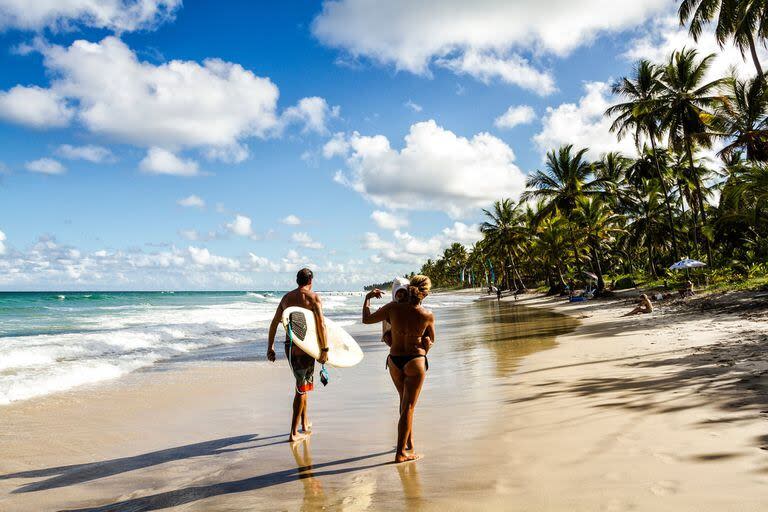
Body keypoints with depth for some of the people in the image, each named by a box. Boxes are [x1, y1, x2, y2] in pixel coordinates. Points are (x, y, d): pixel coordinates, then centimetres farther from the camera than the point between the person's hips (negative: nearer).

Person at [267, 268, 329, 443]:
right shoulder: (313, 297, -6)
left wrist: (270, 347, 17)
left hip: (289, 345, 6)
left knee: (302, 384, 21)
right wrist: (325, 349, -15)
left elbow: (274, 323, 12)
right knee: (302, 388, 2)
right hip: (305, 346, -6)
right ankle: (294, 433, 4)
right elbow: (321, 324, -16)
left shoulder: (286, 297, 11)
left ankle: (305, 424, 32)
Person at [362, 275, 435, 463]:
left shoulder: (393, 308, -11)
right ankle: (401, 452, 5)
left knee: (405, 402, 22)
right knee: (408, 407, 5)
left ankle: (409, 444, 36)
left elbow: (367, 319, 0)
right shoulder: (427, 315, -13)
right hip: (415, 361, -3)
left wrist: (368, 298, 13)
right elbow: (431, 340, 4)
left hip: (394, 360, 3)